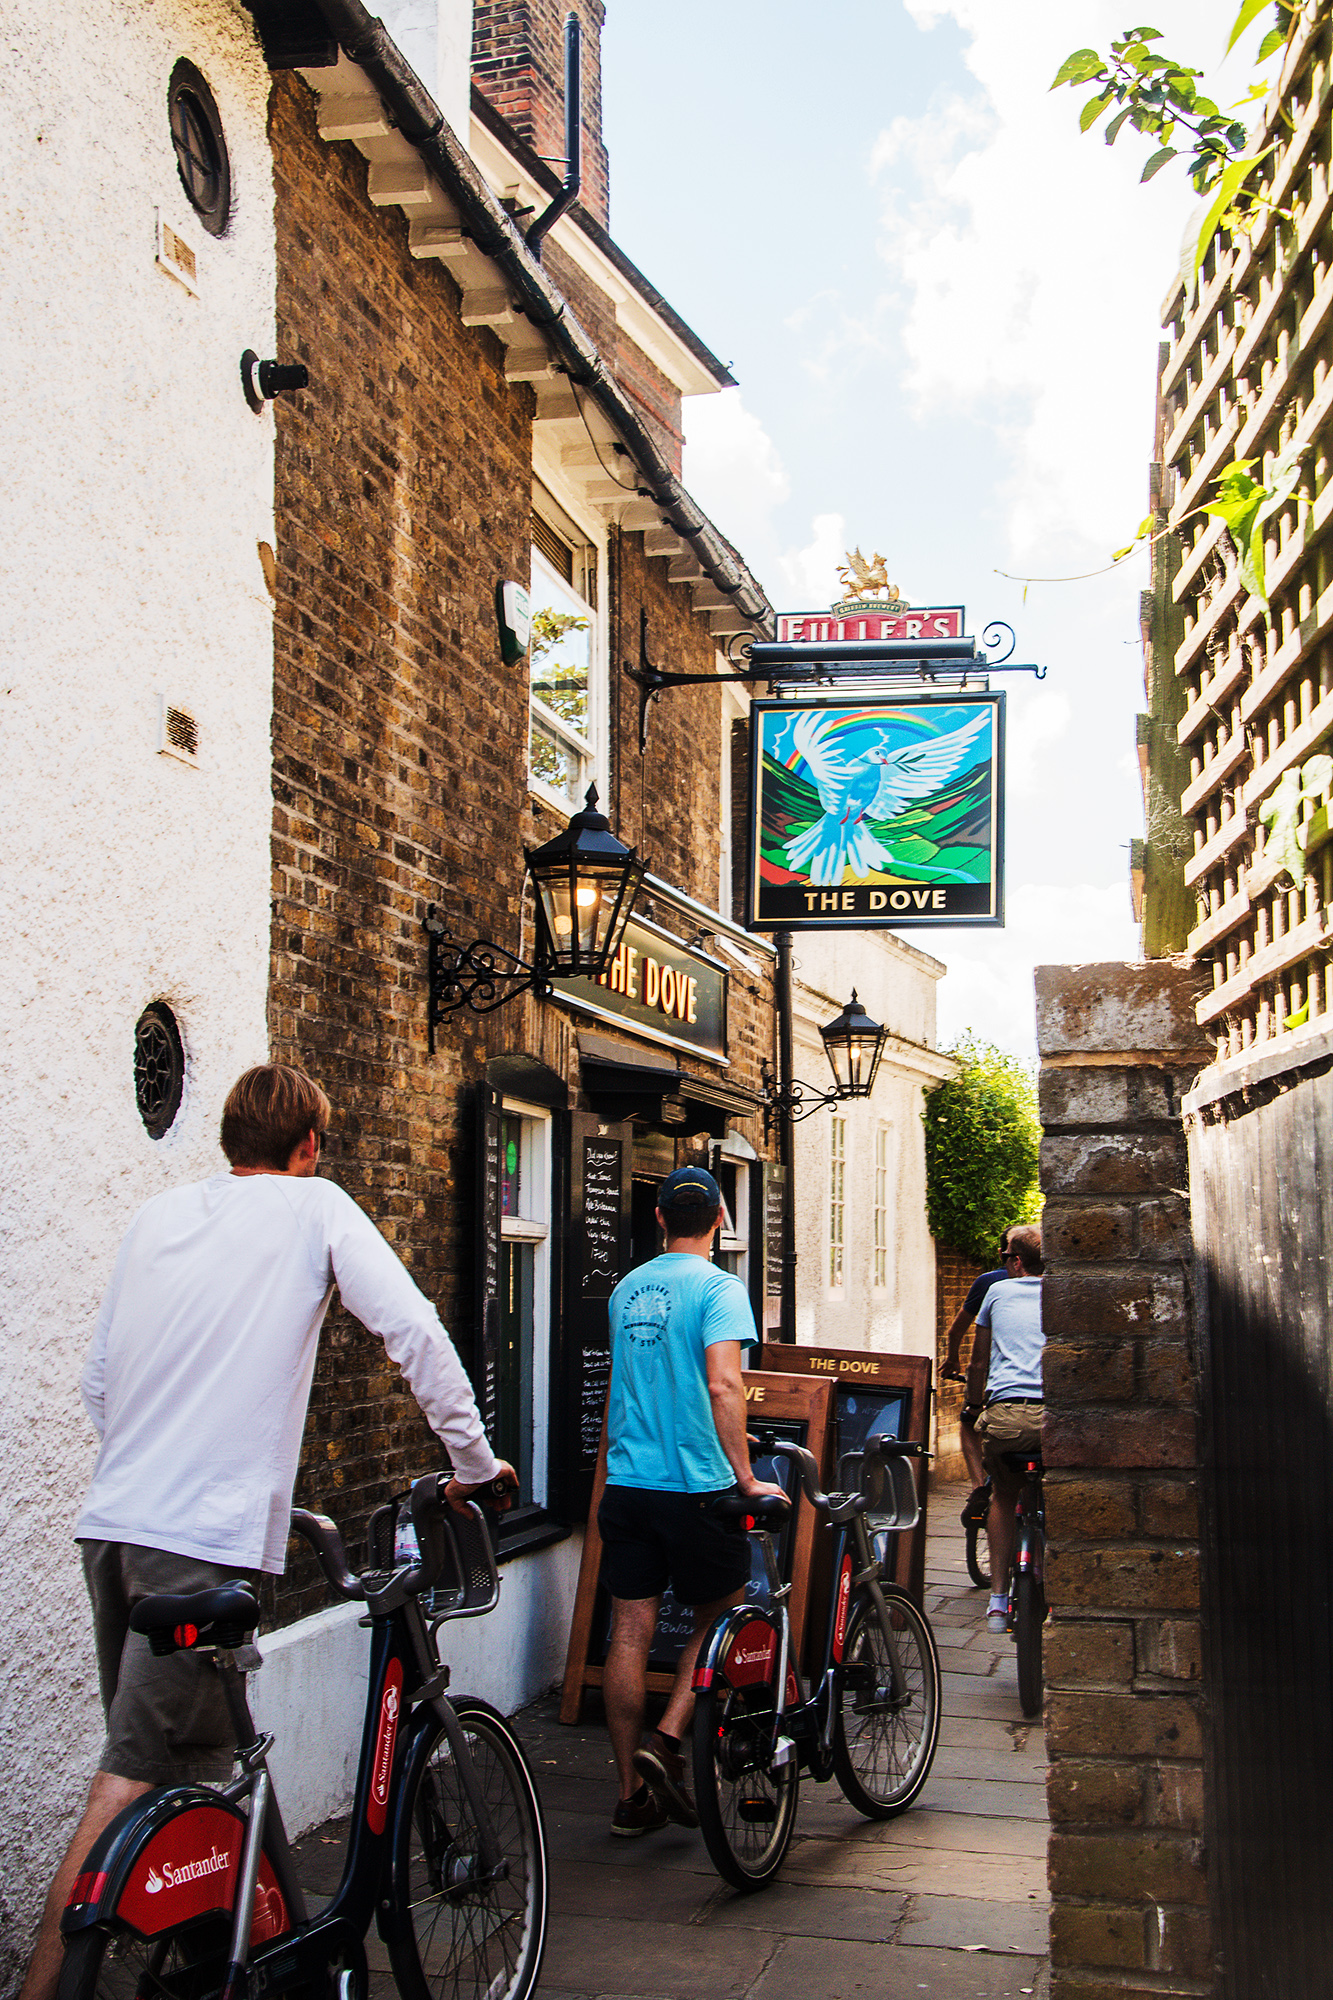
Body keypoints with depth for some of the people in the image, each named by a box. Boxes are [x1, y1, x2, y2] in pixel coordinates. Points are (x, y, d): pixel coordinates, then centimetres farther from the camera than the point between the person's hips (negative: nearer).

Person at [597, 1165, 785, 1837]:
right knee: (717, 1620, 13)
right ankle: (667, 1743, -1)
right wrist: (745, 1476, -19)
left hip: (625, 1481, 5)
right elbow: (724, 1385, -23)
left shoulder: (626, 1289, 12)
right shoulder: (717, 1287, -9)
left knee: (630, 1634, 5)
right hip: (695, 1486, -5)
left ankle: (633, 1794, 10)